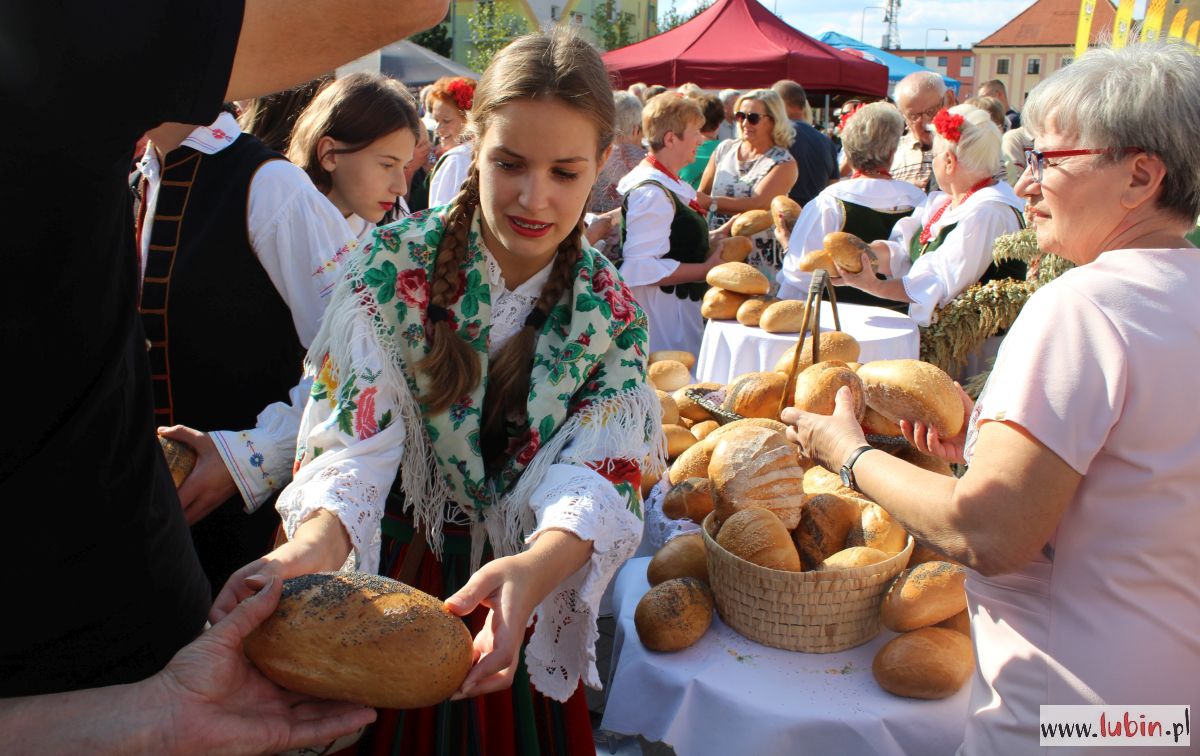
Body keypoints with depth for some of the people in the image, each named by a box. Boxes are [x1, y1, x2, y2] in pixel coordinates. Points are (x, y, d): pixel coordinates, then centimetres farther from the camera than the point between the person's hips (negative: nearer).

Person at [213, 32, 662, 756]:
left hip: (523, 613, 2)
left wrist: (535, 569, -42)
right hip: (390, 580, -1)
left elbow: (602, 477, -21)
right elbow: (353, 435, -22)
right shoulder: (394, 264, -15)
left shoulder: (611, 310, -10)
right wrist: (315, 544, -44)